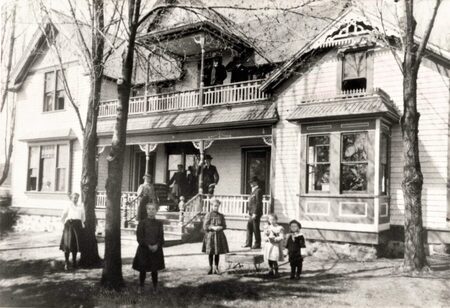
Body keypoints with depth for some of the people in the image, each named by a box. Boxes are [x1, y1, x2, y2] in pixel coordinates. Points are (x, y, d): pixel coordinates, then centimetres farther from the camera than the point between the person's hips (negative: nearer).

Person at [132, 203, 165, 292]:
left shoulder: (159, 223, 4)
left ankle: (155, 288, 19)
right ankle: (141, 288, 17)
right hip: (144, 250, -1)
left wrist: (157, 245, -16)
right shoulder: (142, 223, -1)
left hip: (156, 250, 1)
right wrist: (148, 246, -15)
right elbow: (139, 237, -6)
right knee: (143, 270, 4)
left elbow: (161, 237, 2)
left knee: (154, 271, 8)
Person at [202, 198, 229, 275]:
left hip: (219, 235, 2)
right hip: (210, 235, -2)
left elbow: (224, 226, 6)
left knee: (217, 253, 6)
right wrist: (213, 227, -20)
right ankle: (210, 268, 17)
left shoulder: (221, 216, 5)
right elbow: (205, 227, -7)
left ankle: (216, 268, 17)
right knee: (210, 253, 5)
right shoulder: (208, 215, -4)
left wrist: (220, 227, -15)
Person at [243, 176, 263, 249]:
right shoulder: (253, 190, 17)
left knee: (256, 228, -3)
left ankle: (257, 244, 6)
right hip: (251, 213, 9)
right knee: (249, 227, 10)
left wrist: (255, 213, -20)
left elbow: (258, 202, -17)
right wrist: (250, 212, 16)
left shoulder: (258, 190, -12)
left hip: (256, 213, -9)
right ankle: (248, 243, 17)